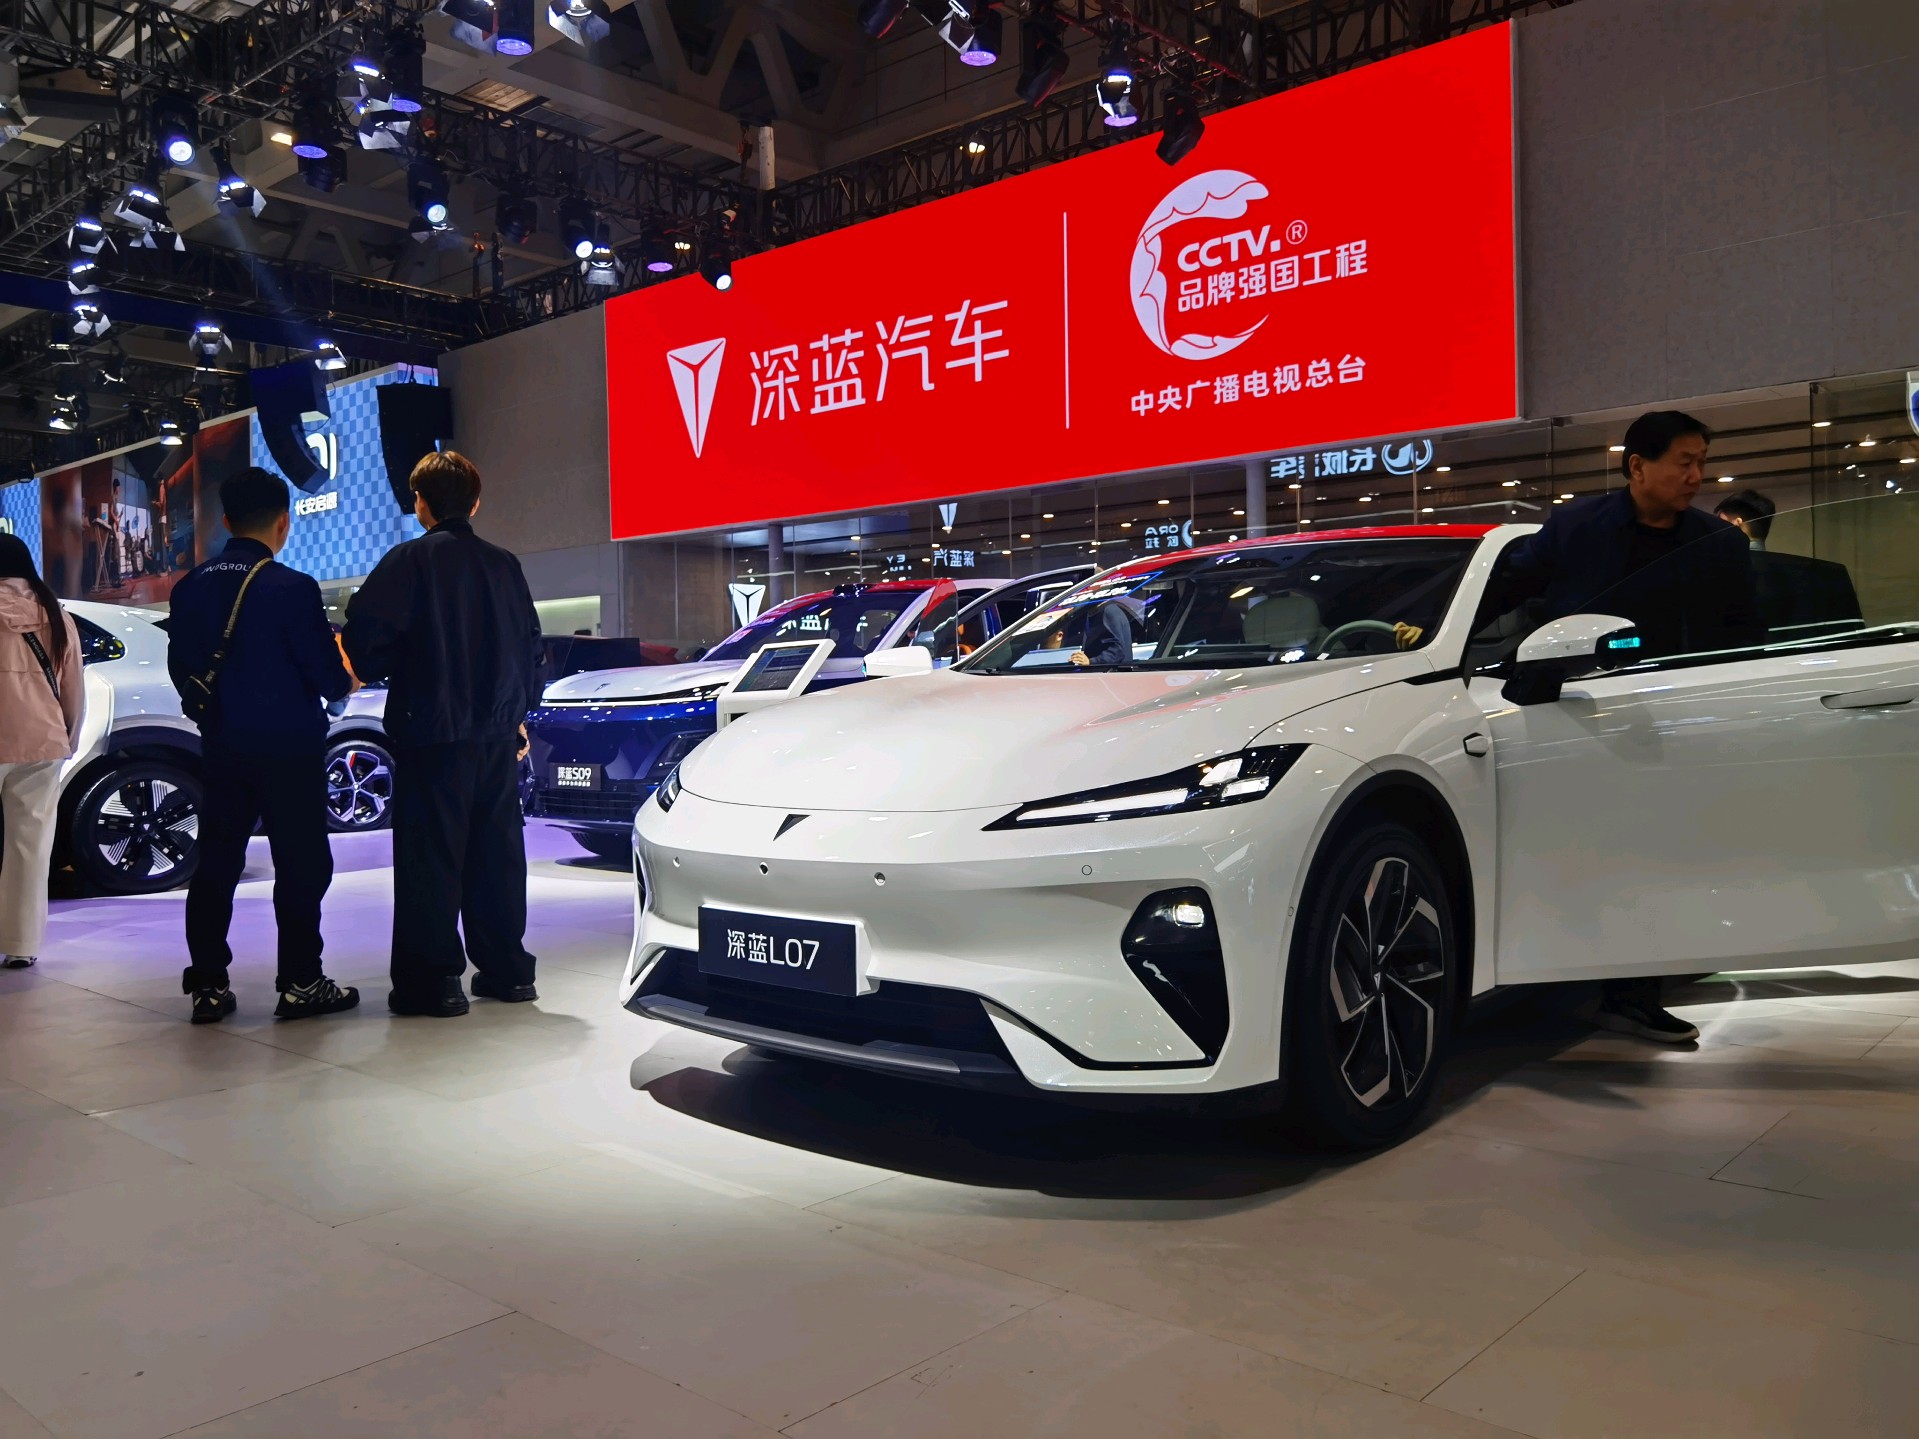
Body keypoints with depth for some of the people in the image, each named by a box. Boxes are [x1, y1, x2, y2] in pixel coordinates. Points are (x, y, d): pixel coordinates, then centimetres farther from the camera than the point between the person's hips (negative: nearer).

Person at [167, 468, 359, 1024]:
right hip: (288, 749, -5)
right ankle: (300, 984, 7)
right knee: (301, 866, 3)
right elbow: (329, 678, -12)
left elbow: (181, 670, 11)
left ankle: (207, 984, 14)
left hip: (221, 748, 6)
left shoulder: (191, 587, 3)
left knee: (215, 863, 11)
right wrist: (345, 678, 10)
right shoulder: (291, 588, -15)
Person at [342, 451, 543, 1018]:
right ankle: (505, 970, 19)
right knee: (497, 853, 12)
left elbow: (365, 635, -13)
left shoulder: (409, 561, -7)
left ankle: (433, 980, 2)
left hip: (433, 734, -5)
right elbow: (530, 645, 15)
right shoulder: (504, 565, 10)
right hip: (498, 733, 6)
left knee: (430, 858, 0)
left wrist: (376, 672, 7)